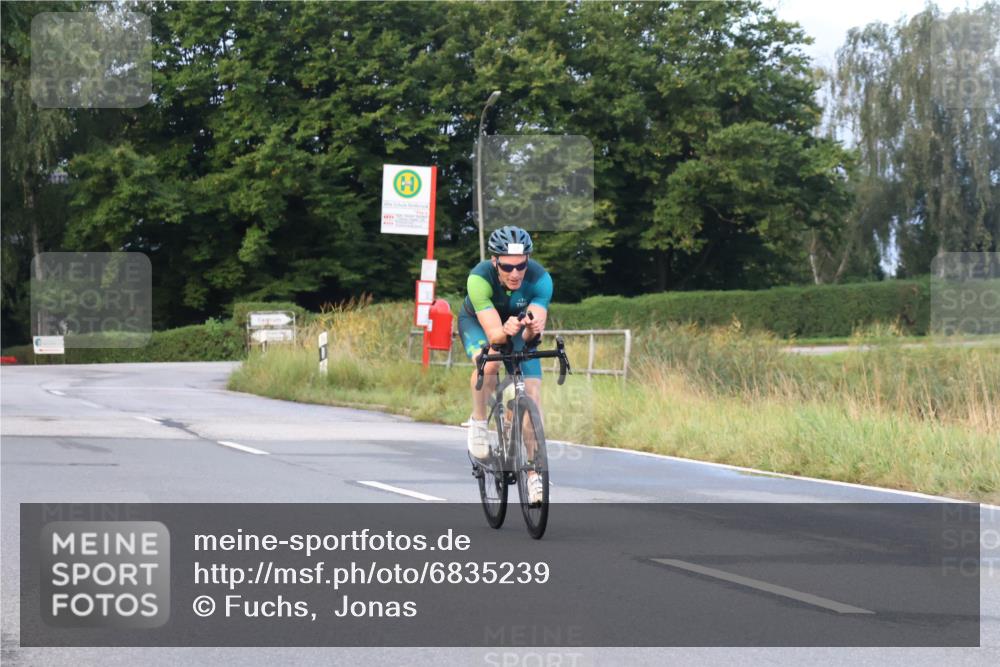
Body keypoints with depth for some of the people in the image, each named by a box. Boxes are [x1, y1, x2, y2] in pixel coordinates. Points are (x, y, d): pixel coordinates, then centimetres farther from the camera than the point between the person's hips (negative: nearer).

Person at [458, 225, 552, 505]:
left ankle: (534, 474, -5)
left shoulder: (540, 278, -33)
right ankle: (478, 422, -8)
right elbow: (493, 333, -44)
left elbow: (537, 321, -42)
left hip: (517, 325, 2)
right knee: (488, 364, -35)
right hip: (477, 322, -2)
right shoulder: (479, 278, -38)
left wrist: (533, 328, -64)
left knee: (532, 392, -12)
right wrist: (505, 331, -66)